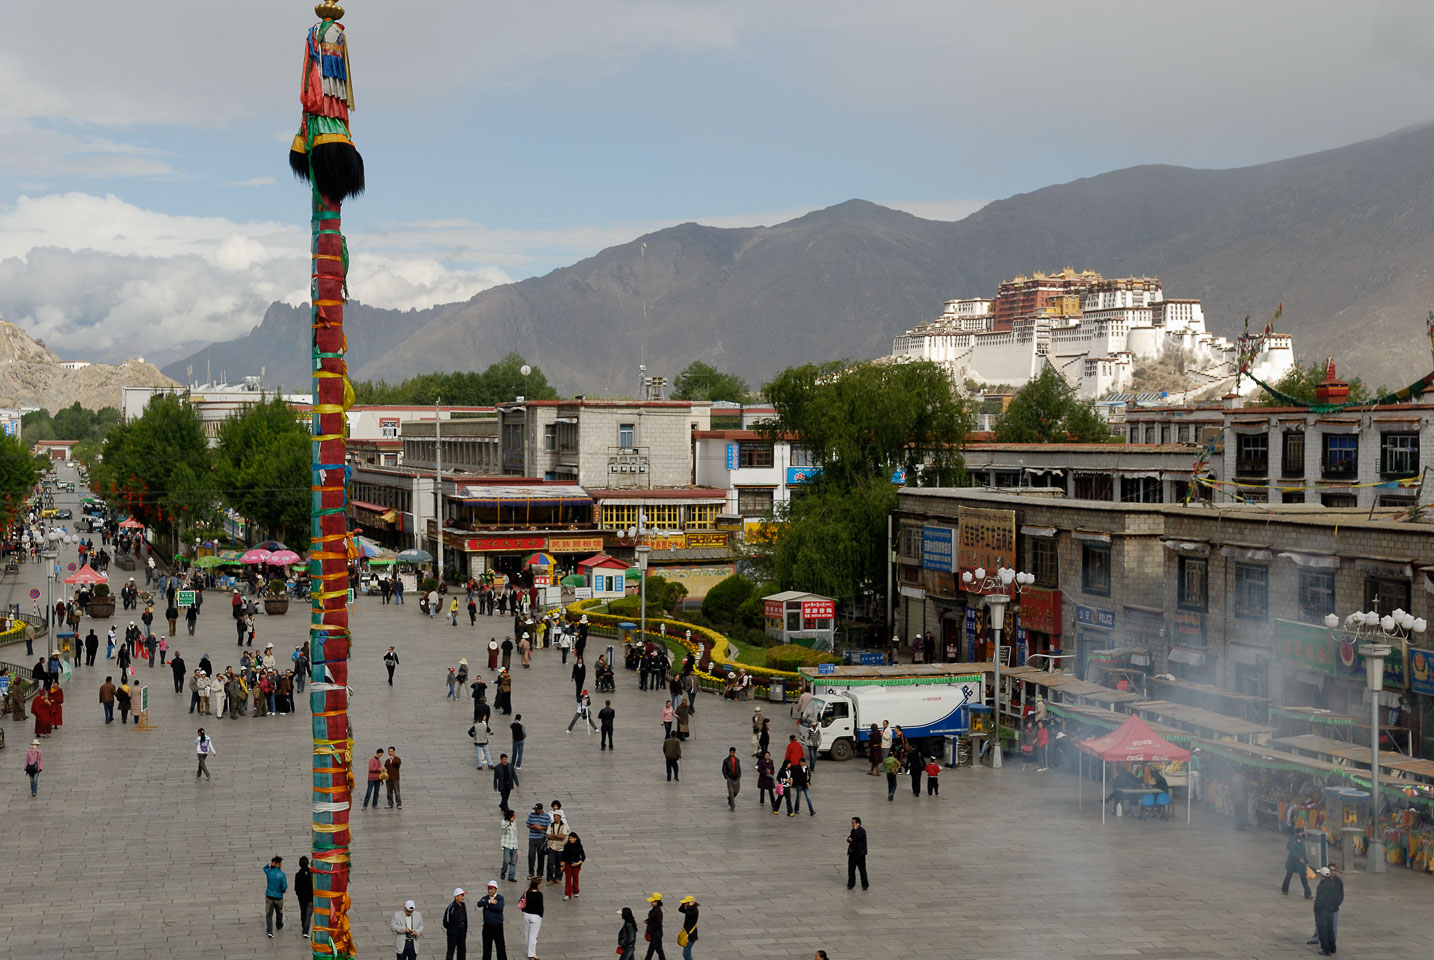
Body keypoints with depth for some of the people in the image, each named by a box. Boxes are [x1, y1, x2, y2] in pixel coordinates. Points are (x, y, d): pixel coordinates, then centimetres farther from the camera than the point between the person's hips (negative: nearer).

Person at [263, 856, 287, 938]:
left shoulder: (269, 872, -5)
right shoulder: (281, 874, -14)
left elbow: (265, 868, 20)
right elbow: (284, 886, -17)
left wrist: (270, 864, 0)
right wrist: (283, 891, 6)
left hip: (269, 897, 1)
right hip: (278, 897, -1)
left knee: (269, 914, 1)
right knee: (279, 913, 22)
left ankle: (269, 931, -11)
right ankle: (279, 926, 44)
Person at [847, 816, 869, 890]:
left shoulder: (862, 830, -13)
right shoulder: (853, 830, 13)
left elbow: (857, 837, -28)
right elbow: (849, 838, 18)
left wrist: (855, 829, -18)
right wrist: (849, 839, -5)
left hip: (860, 853, -8)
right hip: (852, 853, 8)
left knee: (862, 870, -1)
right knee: (851, 869, 9)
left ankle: (865, 885, 8)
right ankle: (851, 884, 18)